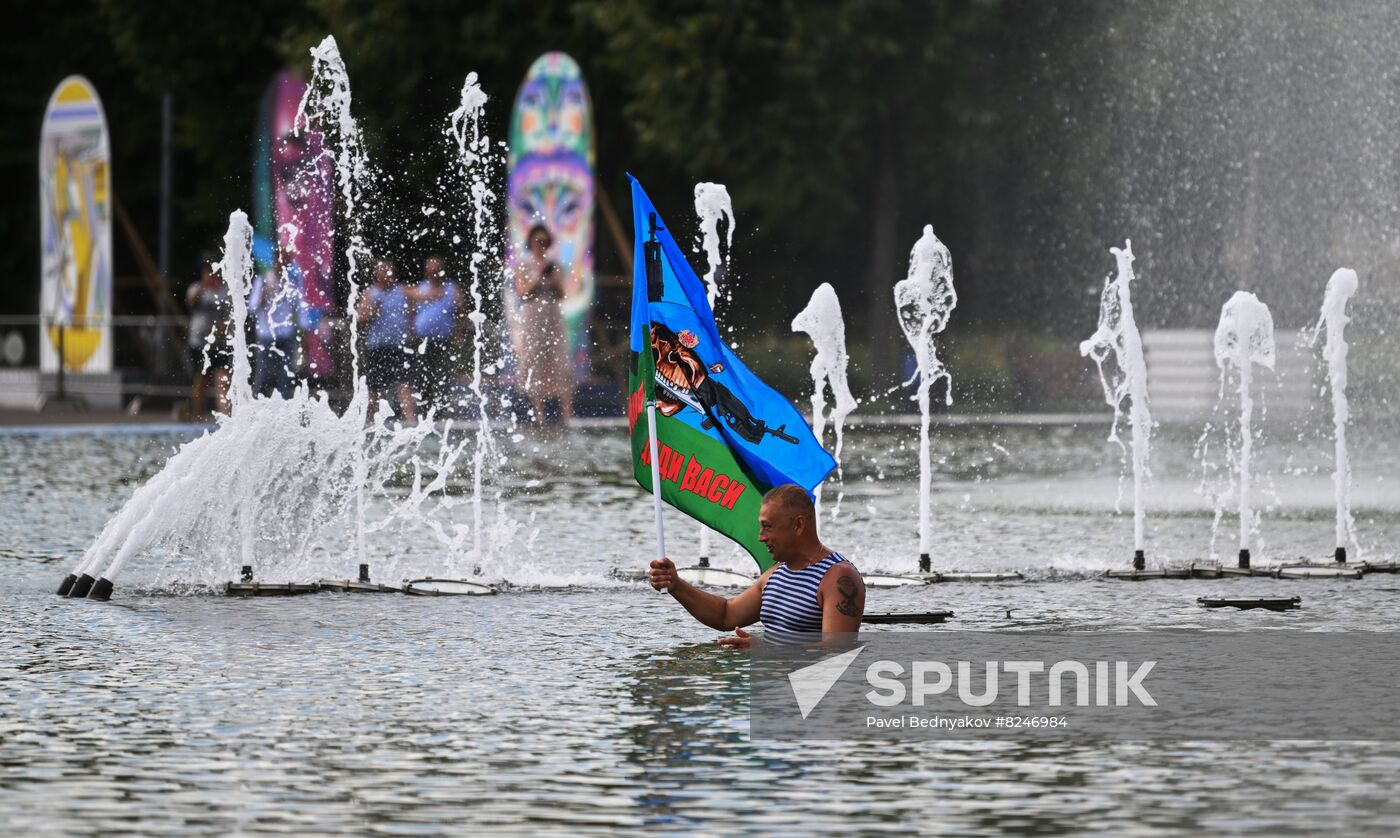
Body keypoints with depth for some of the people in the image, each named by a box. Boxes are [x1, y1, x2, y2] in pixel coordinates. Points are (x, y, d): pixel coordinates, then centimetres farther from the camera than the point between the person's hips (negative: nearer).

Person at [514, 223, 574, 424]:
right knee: (534, 362, -3)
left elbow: (561, 294, 6)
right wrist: (538, 276, -13)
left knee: (559, 362, -6)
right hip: (532, 318, -2)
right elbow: (522, 291, -6)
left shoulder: (554, 265, 9)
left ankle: (567, 413, -11)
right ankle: (539, 412, 0)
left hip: (553, 317, 2)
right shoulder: (524, 266, 3)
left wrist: (553, 277, -10)